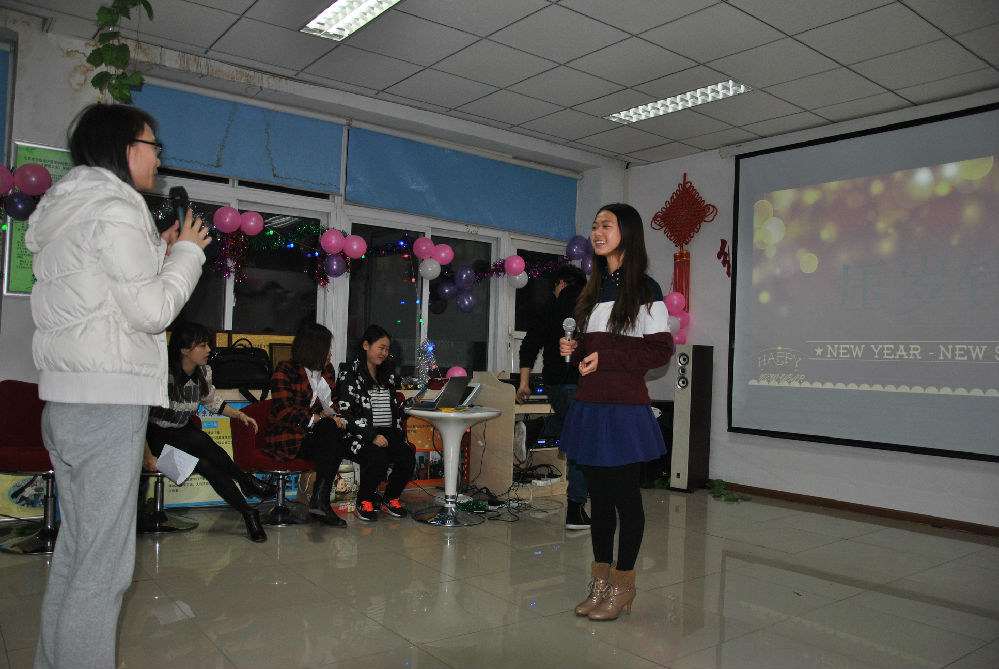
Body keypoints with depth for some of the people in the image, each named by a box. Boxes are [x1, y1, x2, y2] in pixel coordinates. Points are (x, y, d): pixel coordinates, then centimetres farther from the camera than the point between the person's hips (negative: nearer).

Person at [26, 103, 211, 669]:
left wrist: (162, 255, 20)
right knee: (103, 561, -4)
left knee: (75, 547, 17)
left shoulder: (65, 209, 20)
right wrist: (187, 252, -1)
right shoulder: (115, 209, -10)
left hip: (66, 399, 10)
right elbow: (151, 311, -15)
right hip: (108, 399, -10)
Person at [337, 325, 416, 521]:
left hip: (389, 431, 5)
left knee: (407, 458, -23)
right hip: (361, 435, -5)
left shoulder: (388, 372, 19)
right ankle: (364, 502, -4)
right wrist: (372, 435, -19)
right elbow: (345, 413, -10)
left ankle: (390, 499, 5)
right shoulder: (349, 372, -1)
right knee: (379, 458, -34)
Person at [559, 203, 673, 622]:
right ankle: (600, 581, 23)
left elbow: (661, 351, -10)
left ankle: (623, 584, 17)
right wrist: (574, 350, 1)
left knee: (626, 496, 4)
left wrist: (605, 359, -16)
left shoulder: (644, 290, -5)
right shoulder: (594, 289, 16)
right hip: (589, 405, 7)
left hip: (624, 407, -6)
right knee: (598, 494, 12)